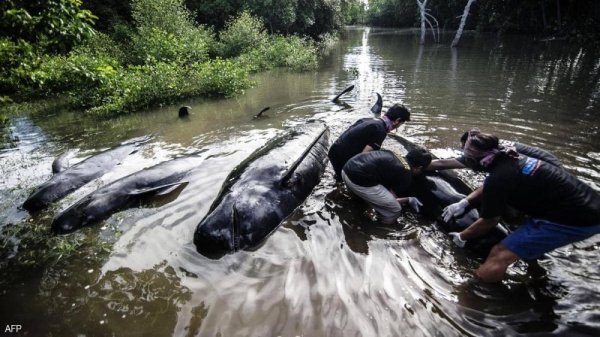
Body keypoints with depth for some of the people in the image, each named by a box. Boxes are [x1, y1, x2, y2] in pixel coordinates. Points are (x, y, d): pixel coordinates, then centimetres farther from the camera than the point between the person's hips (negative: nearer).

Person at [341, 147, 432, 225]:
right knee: (394, 209, 7)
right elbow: (392, 200, 7)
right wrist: (409, 200, 24)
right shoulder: (406, 175, 3)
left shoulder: (394, 156, 24)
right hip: (359, 180, -9)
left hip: (347, 169, 9)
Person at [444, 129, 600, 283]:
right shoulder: (510, 158, 5)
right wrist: (464, 201, 22)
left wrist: (461, 237, 7)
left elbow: (488, 221, -7)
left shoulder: (498, 178, -21)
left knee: (499, 256, -13)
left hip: (575, 219, -10)